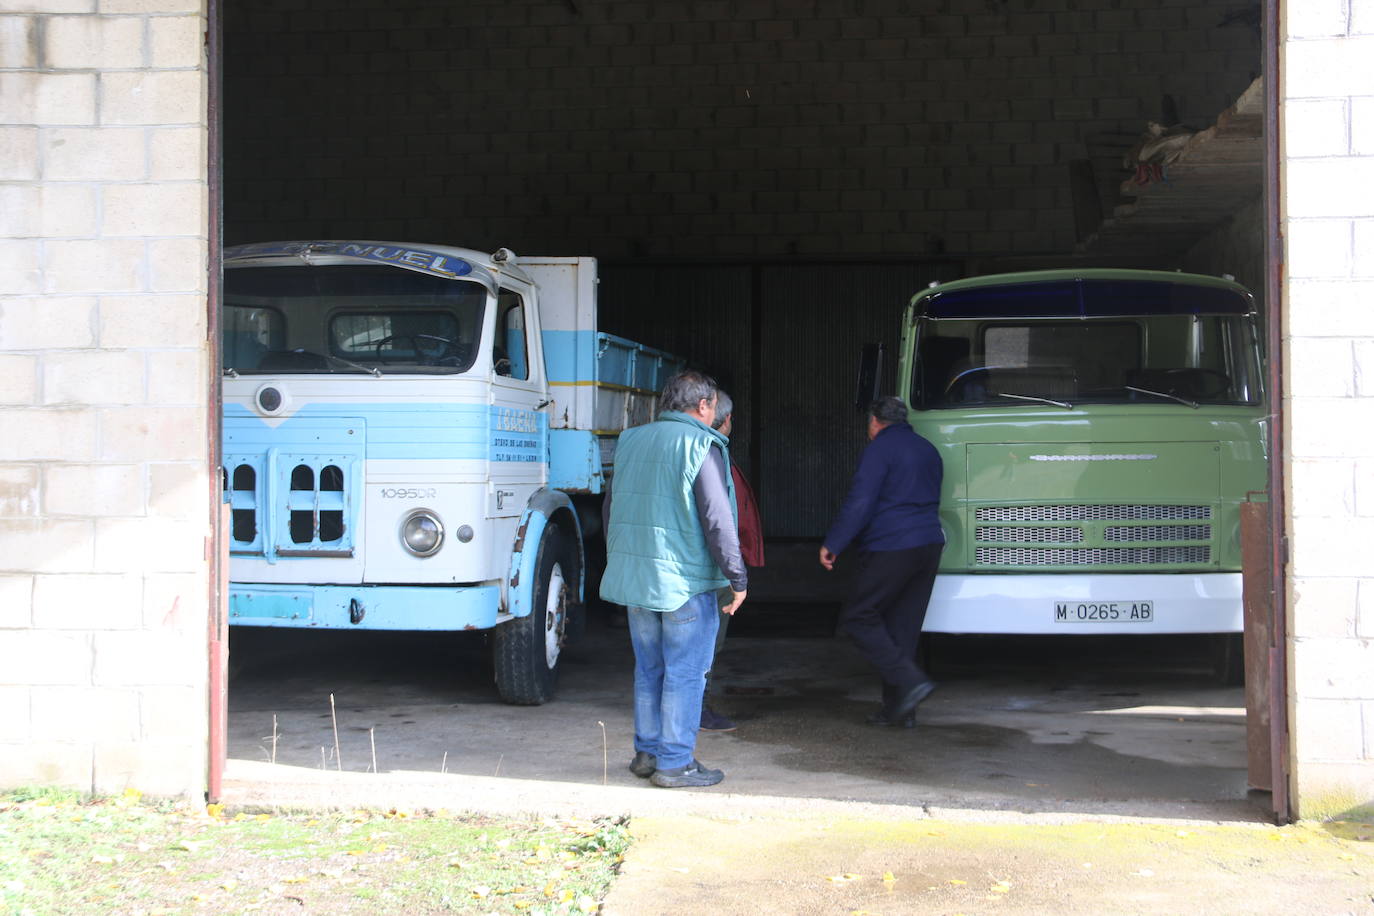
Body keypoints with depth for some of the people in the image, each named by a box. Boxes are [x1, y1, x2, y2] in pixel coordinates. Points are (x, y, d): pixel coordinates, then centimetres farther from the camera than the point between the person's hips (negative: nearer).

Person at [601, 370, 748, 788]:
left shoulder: (631, 442, 12)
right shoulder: (700, 446, -10)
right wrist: (737, 577, -8)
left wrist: (619, 565, 27)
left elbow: (611, 508, 19)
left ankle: (646, 753, 21)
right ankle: (676, 762, 2)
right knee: (685, 673, 0)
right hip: (685, 580, -7)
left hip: (634, 578, 7)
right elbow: (717, 519, -14)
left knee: (649, 670, 16)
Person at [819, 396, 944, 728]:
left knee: (859, 617, 0)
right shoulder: (928, 451, 18)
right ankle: (898, 707, 10)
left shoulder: (880, 449, -7)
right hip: (929, 545, 8)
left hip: (889, 548, -8)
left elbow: (860, 502, -15)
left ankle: (910, 681, -13)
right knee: (904, 626, 11)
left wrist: (833, 544, -10)